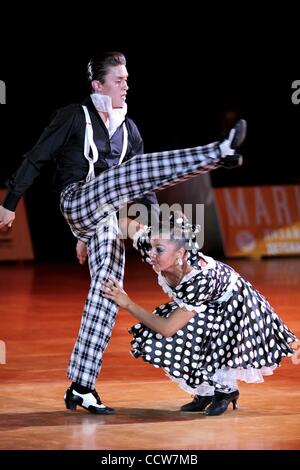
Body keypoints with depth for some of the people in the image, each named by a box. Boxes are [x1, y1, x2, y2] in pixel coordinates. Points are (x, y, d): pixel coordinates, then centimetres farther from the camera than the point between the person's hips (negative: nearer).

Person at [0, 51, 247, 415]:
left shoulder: (128, 131, 20)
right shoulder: (74, 117, 2)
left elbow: (139, 186, 22)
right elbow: (36, 159, 1)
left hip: (105, 219, 6)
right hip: (77, 202, -6)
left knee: (106, 296, -3)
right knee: (141, 167, -25)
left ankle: (81, 388, -3)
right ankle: (220, 152, -36)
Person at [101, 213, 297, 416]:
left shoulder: (201, 278, -41)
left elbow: (168, 328, -37)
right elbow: (127, 224, -11)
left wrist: (127, 303, -36)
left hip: (236, 309, -7)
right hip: (207, 308, 7)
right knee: (150, 336, -9)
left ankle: (226, 388, 0)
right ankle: (206, 391, 9)